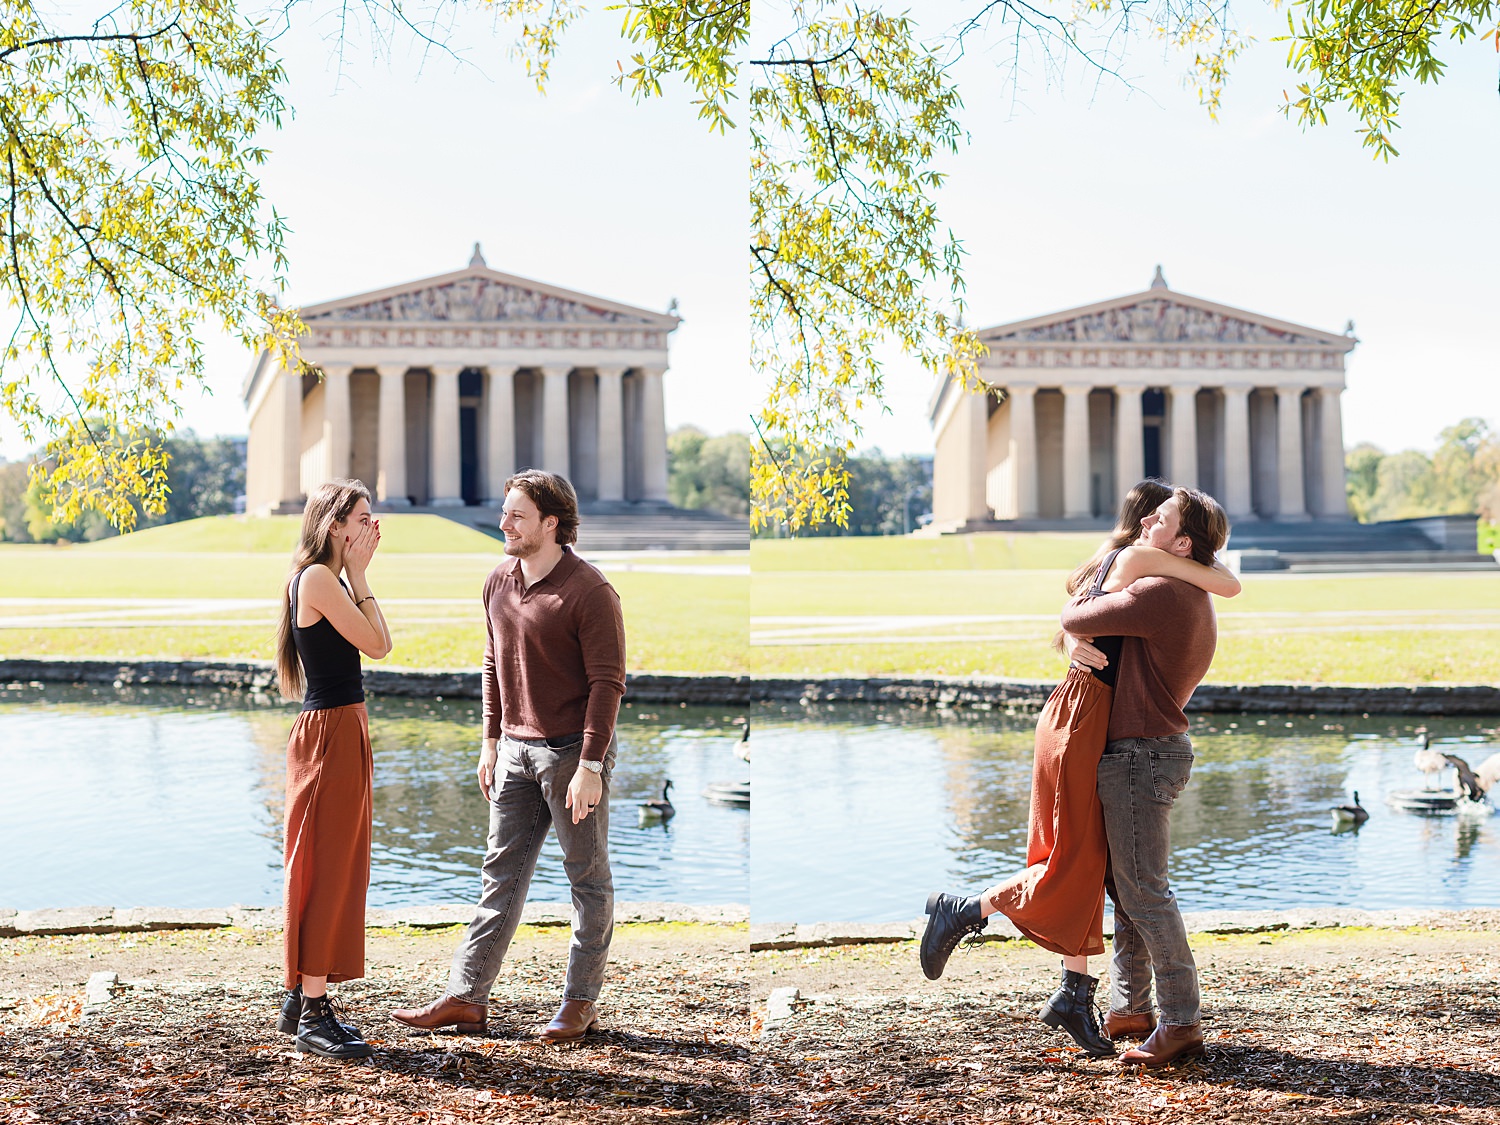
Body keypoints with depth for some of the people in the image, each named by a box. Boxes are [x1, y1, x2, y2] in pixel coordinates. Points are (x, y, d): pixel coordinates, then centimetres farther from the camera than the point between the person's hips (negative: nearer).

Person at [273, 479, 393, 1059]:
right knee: (326, 868, -5)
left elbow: (374, 641, 12)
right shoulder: (319, 578, -15)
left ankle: (302, 999, 23)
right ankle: (313, 1015, 2)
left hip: (344, 728, 10)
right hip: (329, 732, -10)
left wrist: (355, 576, 9)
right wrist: (359, 576, -7)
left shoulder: (330, 578, 14)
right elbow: (378, 644, -14)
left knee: (336, 865, 14)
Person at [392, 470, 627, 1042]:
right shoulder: (498, 583, 8)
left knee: (588, 877, 6)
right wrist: (490, 741, 14)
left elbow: (607, 683, -15)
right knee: (501, 872, 9)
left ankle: (581, 1001, 16)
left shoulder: (590, 592, -14)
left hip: (573, 752, -7)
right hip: (516, 749, 7)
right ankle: (466, 997, 13)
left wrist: (590, 764, -18)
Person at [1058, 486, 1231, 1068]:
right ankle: (1129, 1008, 25)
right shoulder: (1196, 603, 14)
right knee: (1123, 882, 17)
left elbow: (1075, 620, -17)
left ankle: (1181, 1023, -4)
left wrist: (1078, 603, 7)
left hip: (1141, 753, -11)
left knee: (1142, 889, -8)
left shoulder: (1161, 593, -20)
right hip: (1152, 751, 11)